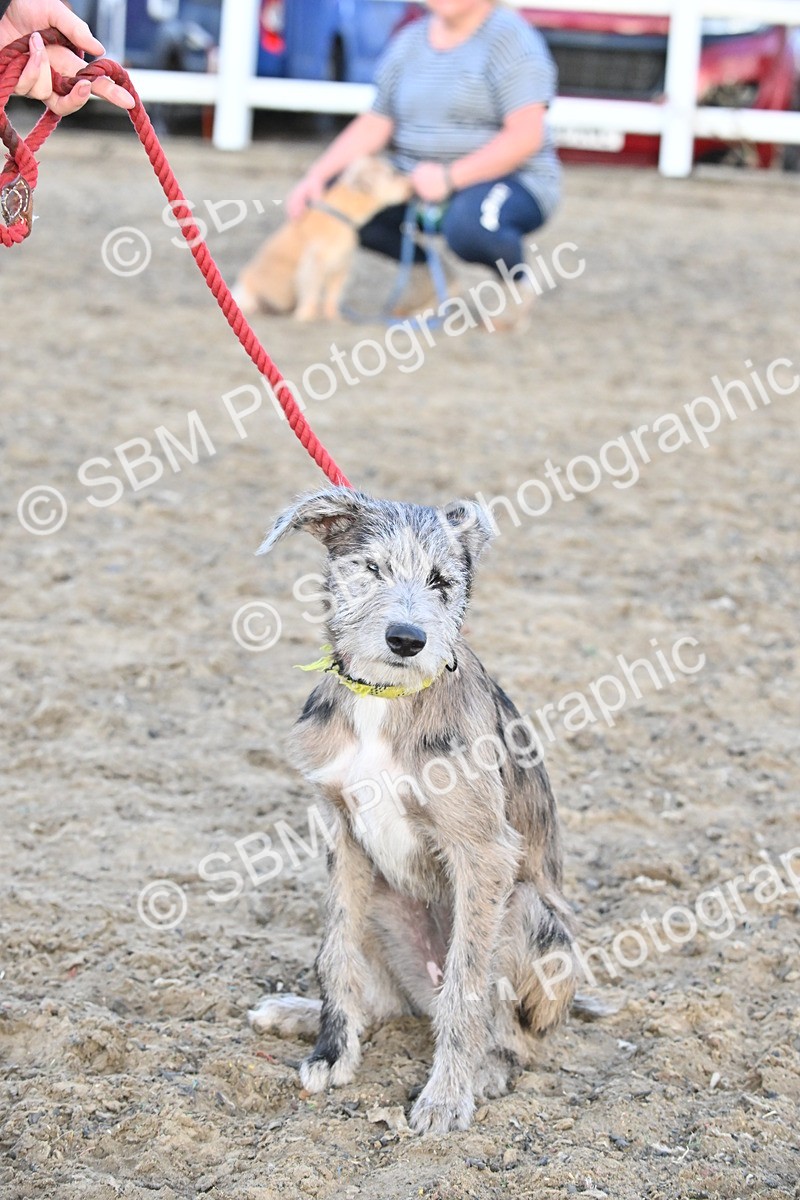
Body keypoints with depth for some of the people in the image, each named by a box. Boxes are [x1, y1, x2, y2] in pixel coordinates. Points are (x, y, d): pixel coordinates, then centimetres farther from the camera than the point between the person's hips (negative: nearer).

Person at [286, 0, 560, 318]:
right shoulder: (410, 41, 10)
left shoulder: (510, 38, -10)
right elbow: (374, 125, 8)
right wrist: (317, 174, -7)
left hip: (509, 180, -6)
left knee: (467, 224, -40)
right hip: (417, 183, 7)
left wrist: (449, 177, -26)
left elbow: (526, 135, -19)